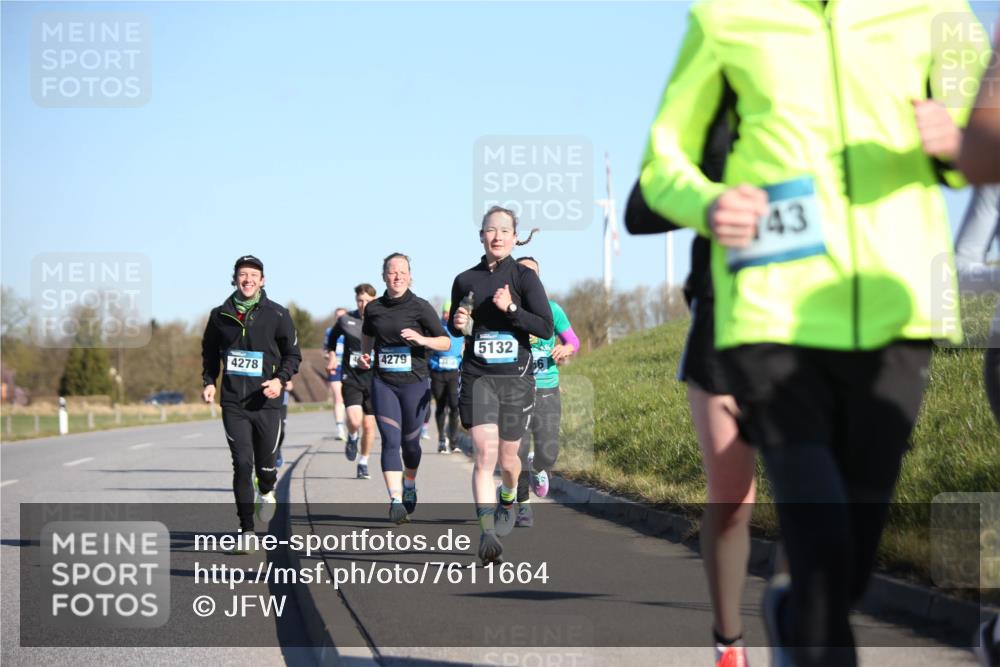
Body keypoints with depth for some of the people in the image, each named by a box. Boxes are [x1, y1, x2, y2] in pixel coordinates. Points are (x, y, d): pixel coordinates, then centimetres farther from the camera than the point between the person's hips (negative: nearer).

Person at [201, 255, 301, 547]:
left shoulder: (277, 315, -1)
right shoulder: (220, 315, 4)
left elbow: (293, 354, 5)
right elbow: (210, 352, 20)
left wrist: (280, 380, -11)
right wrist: (209, 381, 6)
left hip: (266, 402, 0)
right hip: (233, 402, 0)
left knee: (265, 463, 9)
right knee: (242, 463, -9)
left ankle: (266, 492, 47)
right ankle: (246, 530, -3)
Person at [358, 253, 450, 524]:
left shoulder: (420, 307, -5)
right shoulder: (373, 308, 5)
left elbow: (446, 342, -4)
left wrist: (422, 339, -21)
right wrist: (365, 355, 10)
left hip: (414, 383, -1)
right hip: (383, 383, 1)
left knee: (410, 441, 10)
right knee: (390, 441, -11)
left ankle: (409, 484, 39)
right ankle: (395, 500, -16)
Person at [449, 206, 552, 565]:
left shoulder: (524, 277, -1)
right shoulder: (465, 280, 7)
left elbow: (546, 328, -8)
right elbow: (453, 326, 21)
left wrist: (511, 308, -19)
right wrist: (458, 324, -1)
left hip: (516, 378, 0)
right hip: (477, 377, 0)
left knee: (507, 457, 11)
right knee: (485, 455, -16)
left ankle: (508, 499, 45)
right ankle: (488, 533, -22)